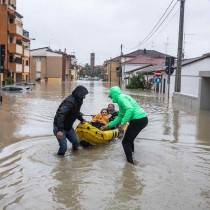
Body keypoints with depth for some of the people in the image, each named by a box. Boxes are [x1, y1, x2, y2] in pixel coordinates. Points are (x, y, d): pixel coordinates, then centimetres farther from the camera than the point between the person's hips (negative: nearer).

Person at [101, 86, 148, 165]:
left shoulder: (121, 97, -7)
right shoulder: (122, 98, 23)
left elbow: (130, 109, -25)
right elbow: (120, 117, 28)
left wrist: (122, 123, -24)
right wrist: (108, 126, 30)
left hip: (138, 120, -10)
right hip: (143, 119, 10)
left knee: (125, 142, -1)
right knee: (129, 140, 27)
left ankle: (130, 163, -1)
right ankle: (130, 158, 38)